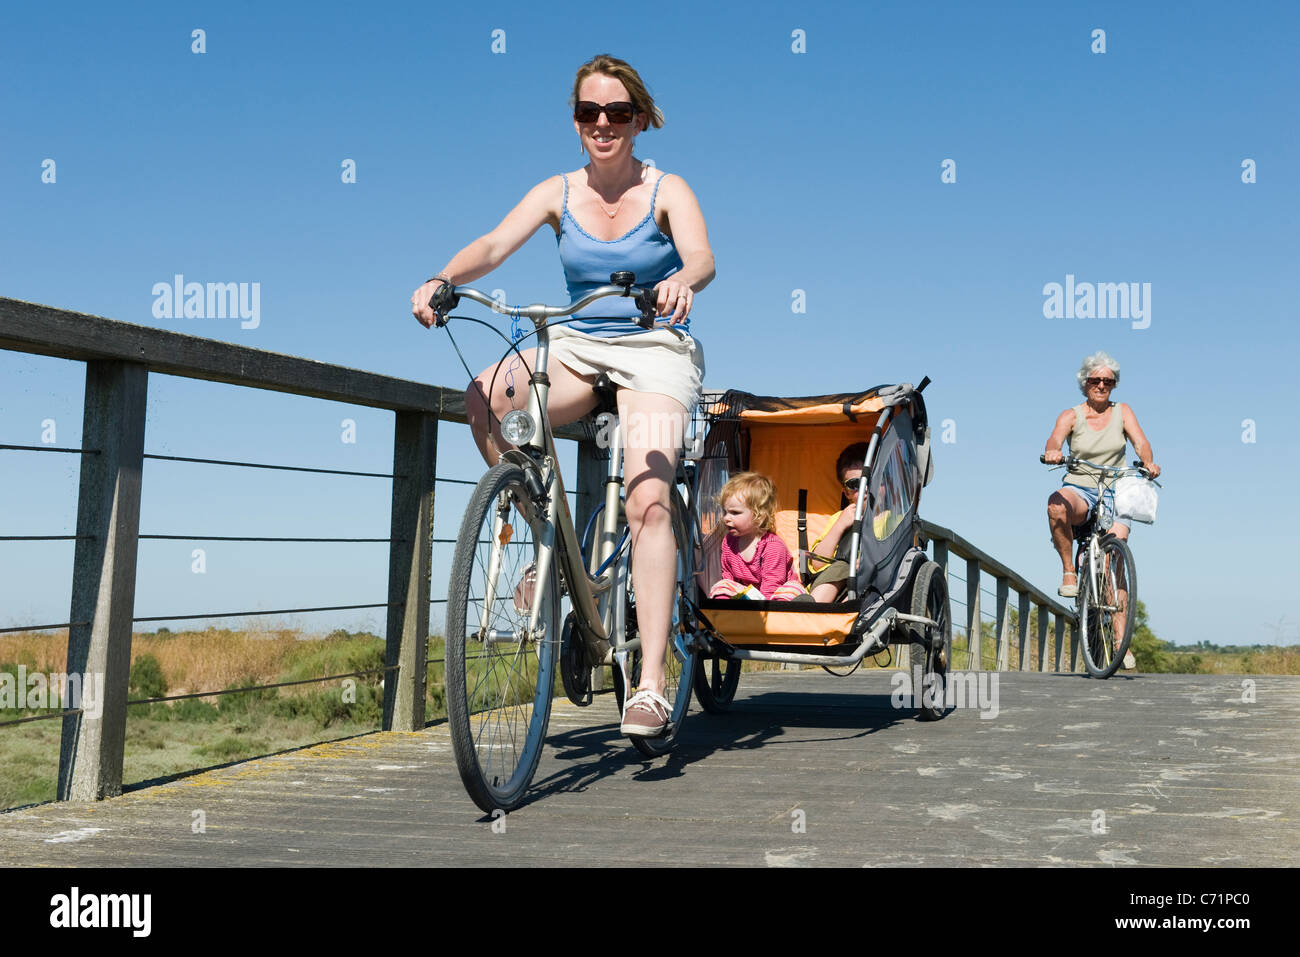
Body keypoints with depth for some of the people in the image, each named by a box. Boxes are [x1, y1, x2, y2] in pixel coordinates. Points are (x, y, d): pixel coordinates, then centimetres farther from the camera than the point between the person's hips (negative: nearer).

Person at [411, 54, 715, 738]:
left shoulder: (666, 189, -2)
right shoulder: (558, 193, 5)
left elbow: (702, 257, -21)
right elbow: (495, 245, -10)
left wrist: (682, 282, -46)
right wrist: (443, 279, -32)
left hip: (655, 352, -3)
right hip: (577, 348, 3)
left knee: (648, 502, -22)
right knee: (484, 398, -27)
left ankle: (651, 683, -24)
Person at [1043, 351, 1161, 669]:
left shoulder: (1122, 412, 8)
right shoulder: (1071, 416, 1)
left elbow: (1140, 442, -7)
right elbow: (1055, 439, -19)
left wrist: (1148, 461, -30)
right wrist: (1052, 452, -44)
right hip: (1079, 490, -1)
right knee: (1056, 504, -38)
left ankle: (1121, 641, -12)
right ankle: (1069, 572, -17)